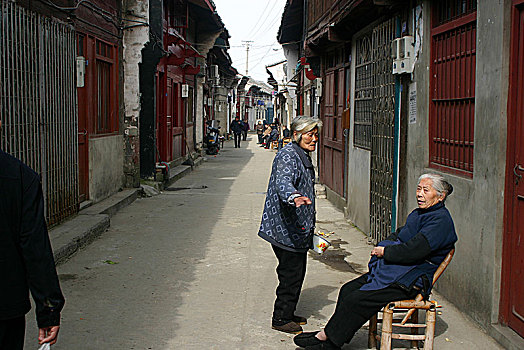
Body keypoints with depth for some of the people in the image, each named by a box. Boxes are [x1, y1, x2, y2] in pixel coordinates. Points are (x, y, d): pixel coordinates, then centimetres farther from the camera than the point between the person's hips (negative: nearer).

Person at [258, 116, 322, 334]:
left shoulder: (303, 156, 16)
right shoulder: (288, 156, -16)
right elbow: (283, 182, -36)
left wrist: (309, 228, 32)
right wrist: (294, 197, -59)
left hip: (297, 230, 10)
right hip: (285, 228, -10)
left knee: (296, 272, 17)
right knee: (291, 273, -3)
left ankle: (287, 314, 30)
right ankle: (281, 319, 10)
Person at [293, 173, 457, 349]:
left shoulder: (440, 220, -14)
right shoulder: (418, 213, 17)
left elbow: (414, 250, -23)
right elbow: (399, 235, 24)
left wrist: (385, 251, -11)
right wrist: (383, 245, 3)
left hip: (410, 281, -9)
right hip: (393, 269, 9)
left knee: (357, 299, -19)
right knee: (348, 289, -4)